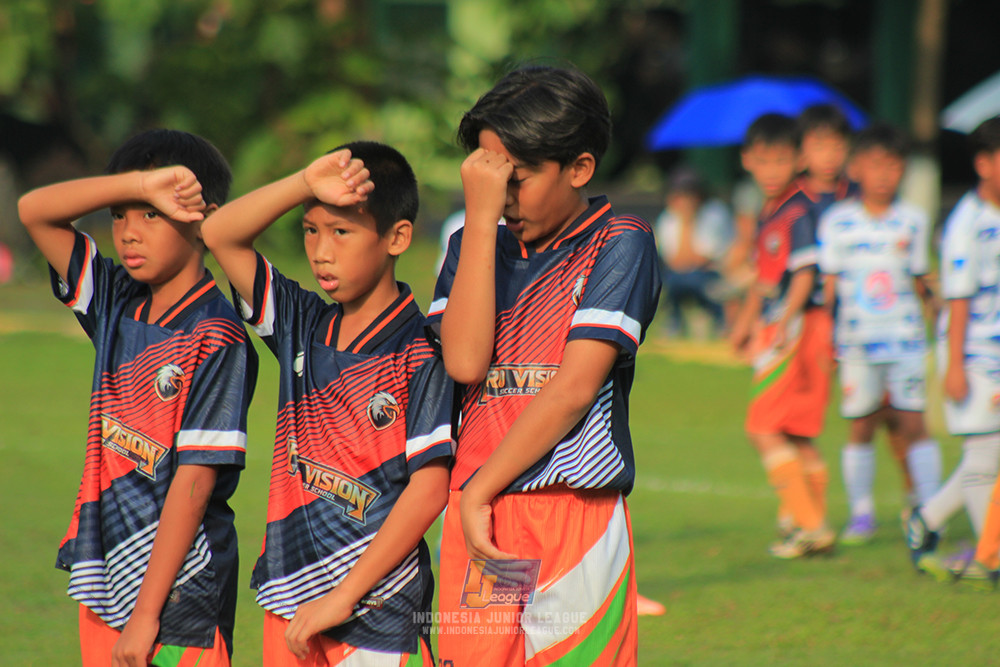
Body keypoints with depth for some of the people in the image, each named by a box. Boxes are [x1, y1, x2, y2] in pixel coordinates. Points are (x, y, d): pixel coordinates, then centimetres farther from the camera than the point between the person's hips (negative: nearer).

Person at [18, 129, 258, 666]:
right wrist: (139, 184, -10)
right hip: (105, 582, 7)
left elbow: (194, 482, -17)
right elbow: (34, 211, 5)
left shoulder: (216, 339, -13)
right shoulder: (116, 306, 8)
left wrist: (146, 613, -19)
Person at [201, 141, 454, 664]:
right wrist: (306, 184, -11)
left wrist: (343, 596, -16)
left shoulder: (418, 354, -10)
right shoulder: (303, 326, 9)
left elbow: (429, 488, -15)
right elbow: (220, 236, 5)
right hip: (290, 601, 6)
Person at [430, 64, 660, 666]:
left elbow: (576, 386, -9)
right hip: (474, 518, 4)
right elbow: (464, 361, -3)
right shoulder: (474, 244, 15)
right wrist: (480, 217, -4)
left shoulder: (620, 245, 0)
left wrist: (481, 489, -8)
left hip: (576, 521, -4)